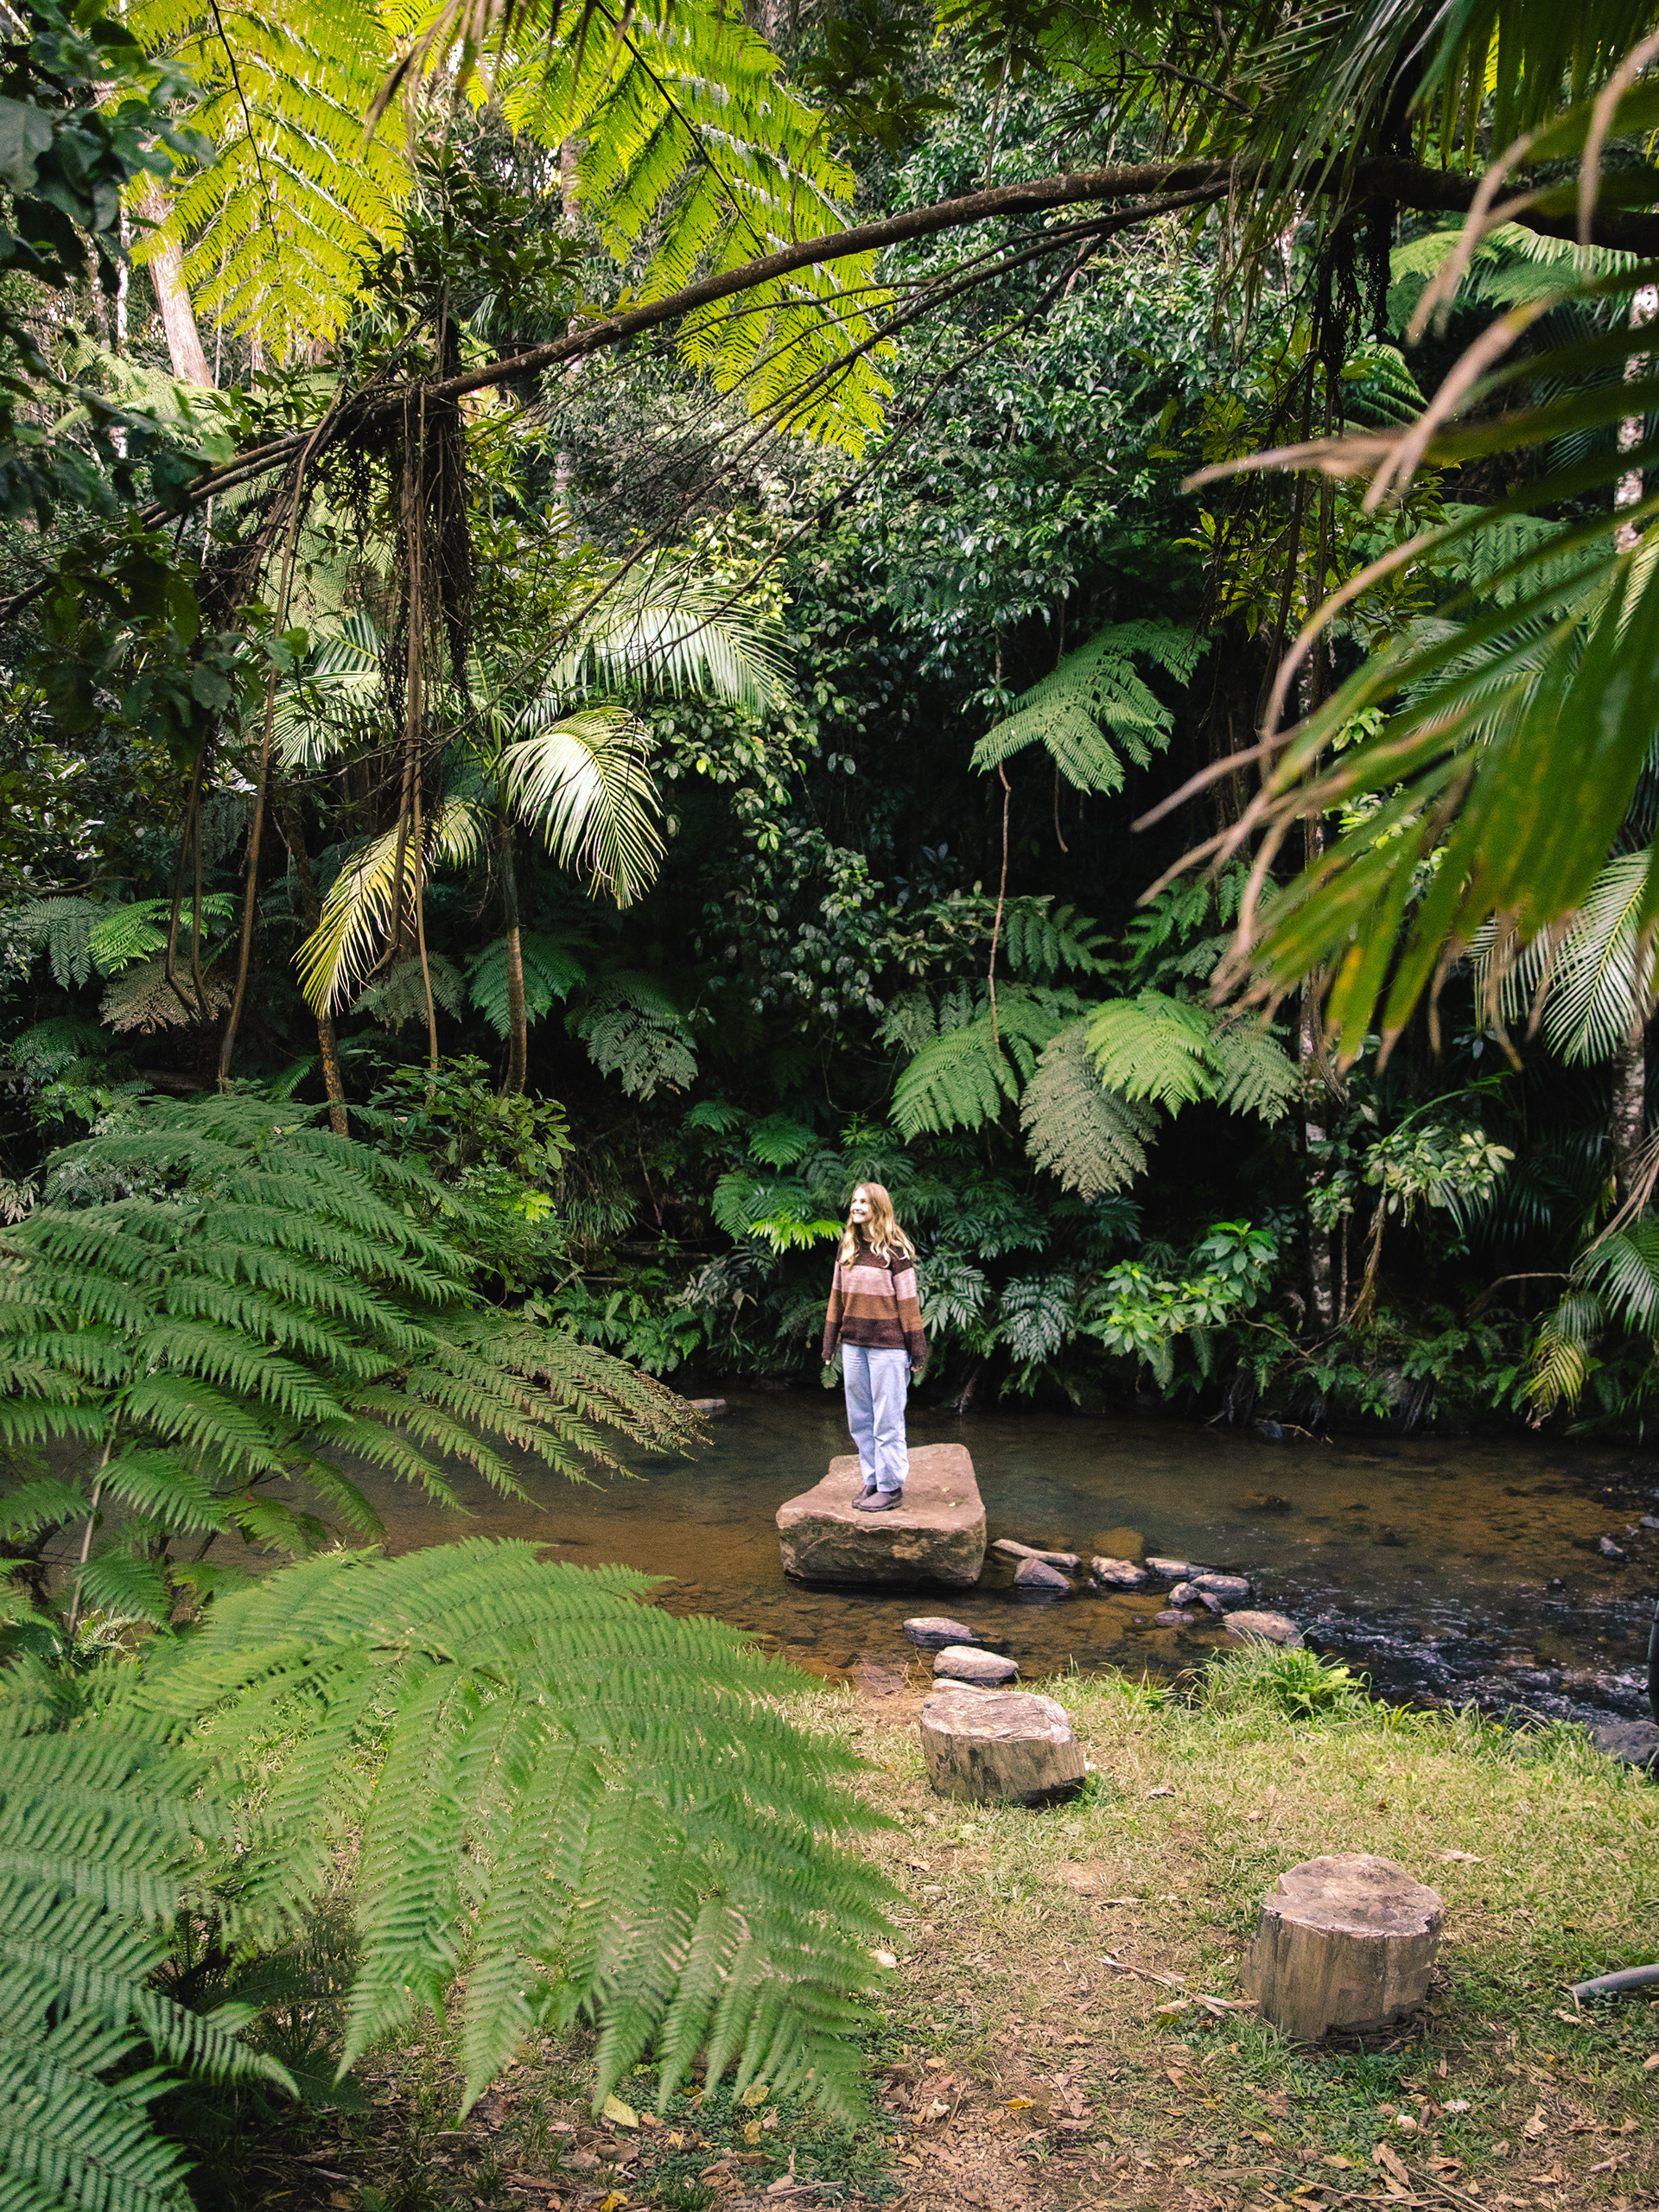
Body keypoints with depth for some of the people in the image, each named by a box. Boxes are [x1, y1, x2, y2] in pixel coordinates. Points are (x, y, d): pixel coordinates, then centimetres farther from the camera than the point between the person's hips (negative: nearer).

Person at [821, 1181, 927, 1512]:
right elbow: (837, 1297, 14)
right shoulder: (847, 1248, 9)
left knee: (887, 1420, 0)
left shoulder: (896, 1251, -8)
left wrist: (917, 1350, -6)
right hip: (853, 1345, 6)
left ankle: (891, 1487, 9)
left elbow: (908, 1302, -7)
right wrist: (829, 1344, 13)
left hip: (887, 1347, -6)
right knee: (859, 1420, 10)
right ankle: (872, 1481, 20)